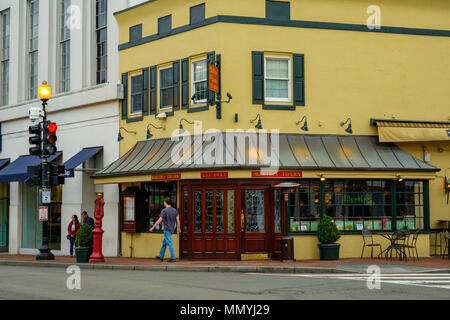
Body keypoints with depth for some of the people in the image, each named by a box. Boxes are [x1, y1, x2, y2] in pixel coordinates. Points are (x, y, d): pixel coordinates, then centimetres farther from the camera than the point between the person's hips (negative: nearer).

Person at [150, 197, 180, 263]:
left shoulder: (164, 210, -14)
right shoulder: (174, 210, 5)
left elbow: (159, 221, -14)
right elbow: (178, 220, 5)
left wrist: (152, 228, -6)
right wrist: (178, 228, 18)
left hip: (167, 230, -7)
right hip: (172, 229, 7)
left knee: (169, 243, -7)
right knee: (164, 242, 18)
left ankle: (173, 258, -10)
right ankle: (161, 256, 27)